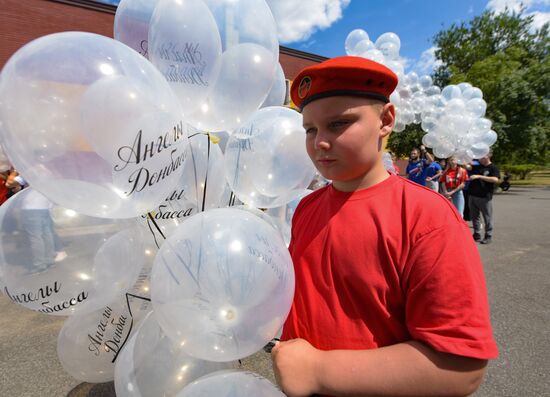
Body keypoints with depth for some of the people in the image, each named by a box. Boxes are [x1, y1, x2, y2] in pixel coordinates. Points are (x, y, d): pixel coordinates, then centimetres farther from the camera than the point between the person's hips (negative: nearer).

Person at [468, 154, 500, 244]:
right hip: (473, 196, 5)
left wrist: (479, 176, -25)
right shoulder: (476, 165, 11)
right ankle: (477, 235, 21)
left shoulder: (493, 168, -4)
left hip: (485, 197, -5)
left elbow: (495, 179, -19)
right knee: (474, 217, 11)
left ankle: (488, 236, 14)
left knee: (487, 218, 4)